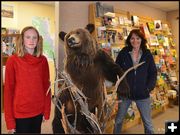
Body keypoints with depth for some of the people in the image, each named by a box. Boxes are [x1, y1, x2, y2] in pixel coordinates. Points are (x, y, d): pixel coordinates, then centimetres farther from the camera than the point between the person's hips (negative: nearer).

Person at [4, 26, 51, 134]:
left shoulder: (43, 60, 0)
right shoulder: (13, 60, -8)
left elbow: (46, 86, 3)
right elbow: (8, 90, -8)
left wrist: (46, 111, 2)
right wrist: (10, 120, -8)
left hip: (38, 112, 3)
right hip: (20, 113, -3)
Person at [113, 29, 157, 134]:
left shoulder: (147, 54, 0)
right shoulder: (123, 53, -3)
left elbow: (153, 73, 3)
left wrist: (149, 88, -8)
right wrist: (119, 87, -8)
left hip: (143, 94, 0)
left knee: (148, 123, 11)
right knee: (118, 120, 17)